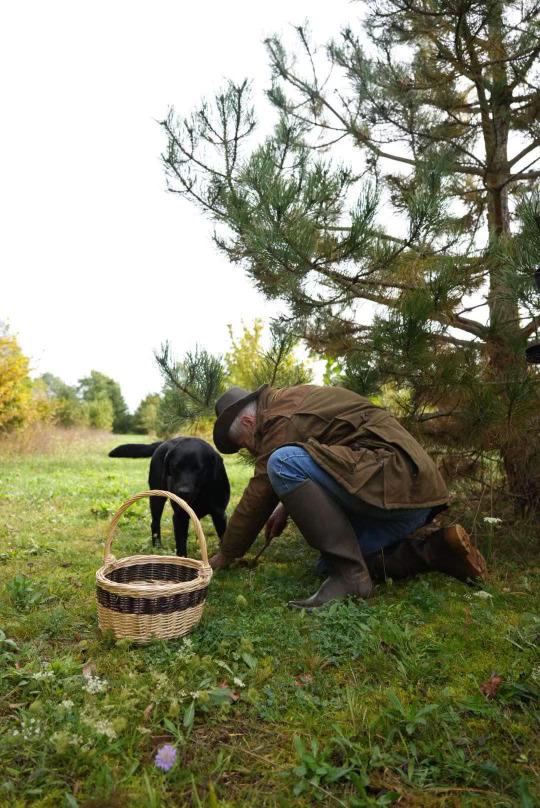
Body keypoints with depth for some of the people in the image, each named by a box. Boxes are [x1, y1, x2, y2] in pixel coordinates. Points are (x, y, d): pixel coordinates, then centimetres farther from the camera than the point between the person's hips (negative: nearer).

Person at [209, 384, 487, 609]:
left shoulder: (282, 418, -12)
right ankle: (436, 551, 11)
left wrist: (226, 555, 5)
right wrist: (287, 506, 22)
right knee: (331, 561, 16)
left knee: (282, 463, -22)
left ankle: (349, 574, -16)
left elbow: (257, 496, -8)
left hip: (397, 478, -11)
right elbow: (311, 476, 32)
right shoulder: (293, 399, 20)